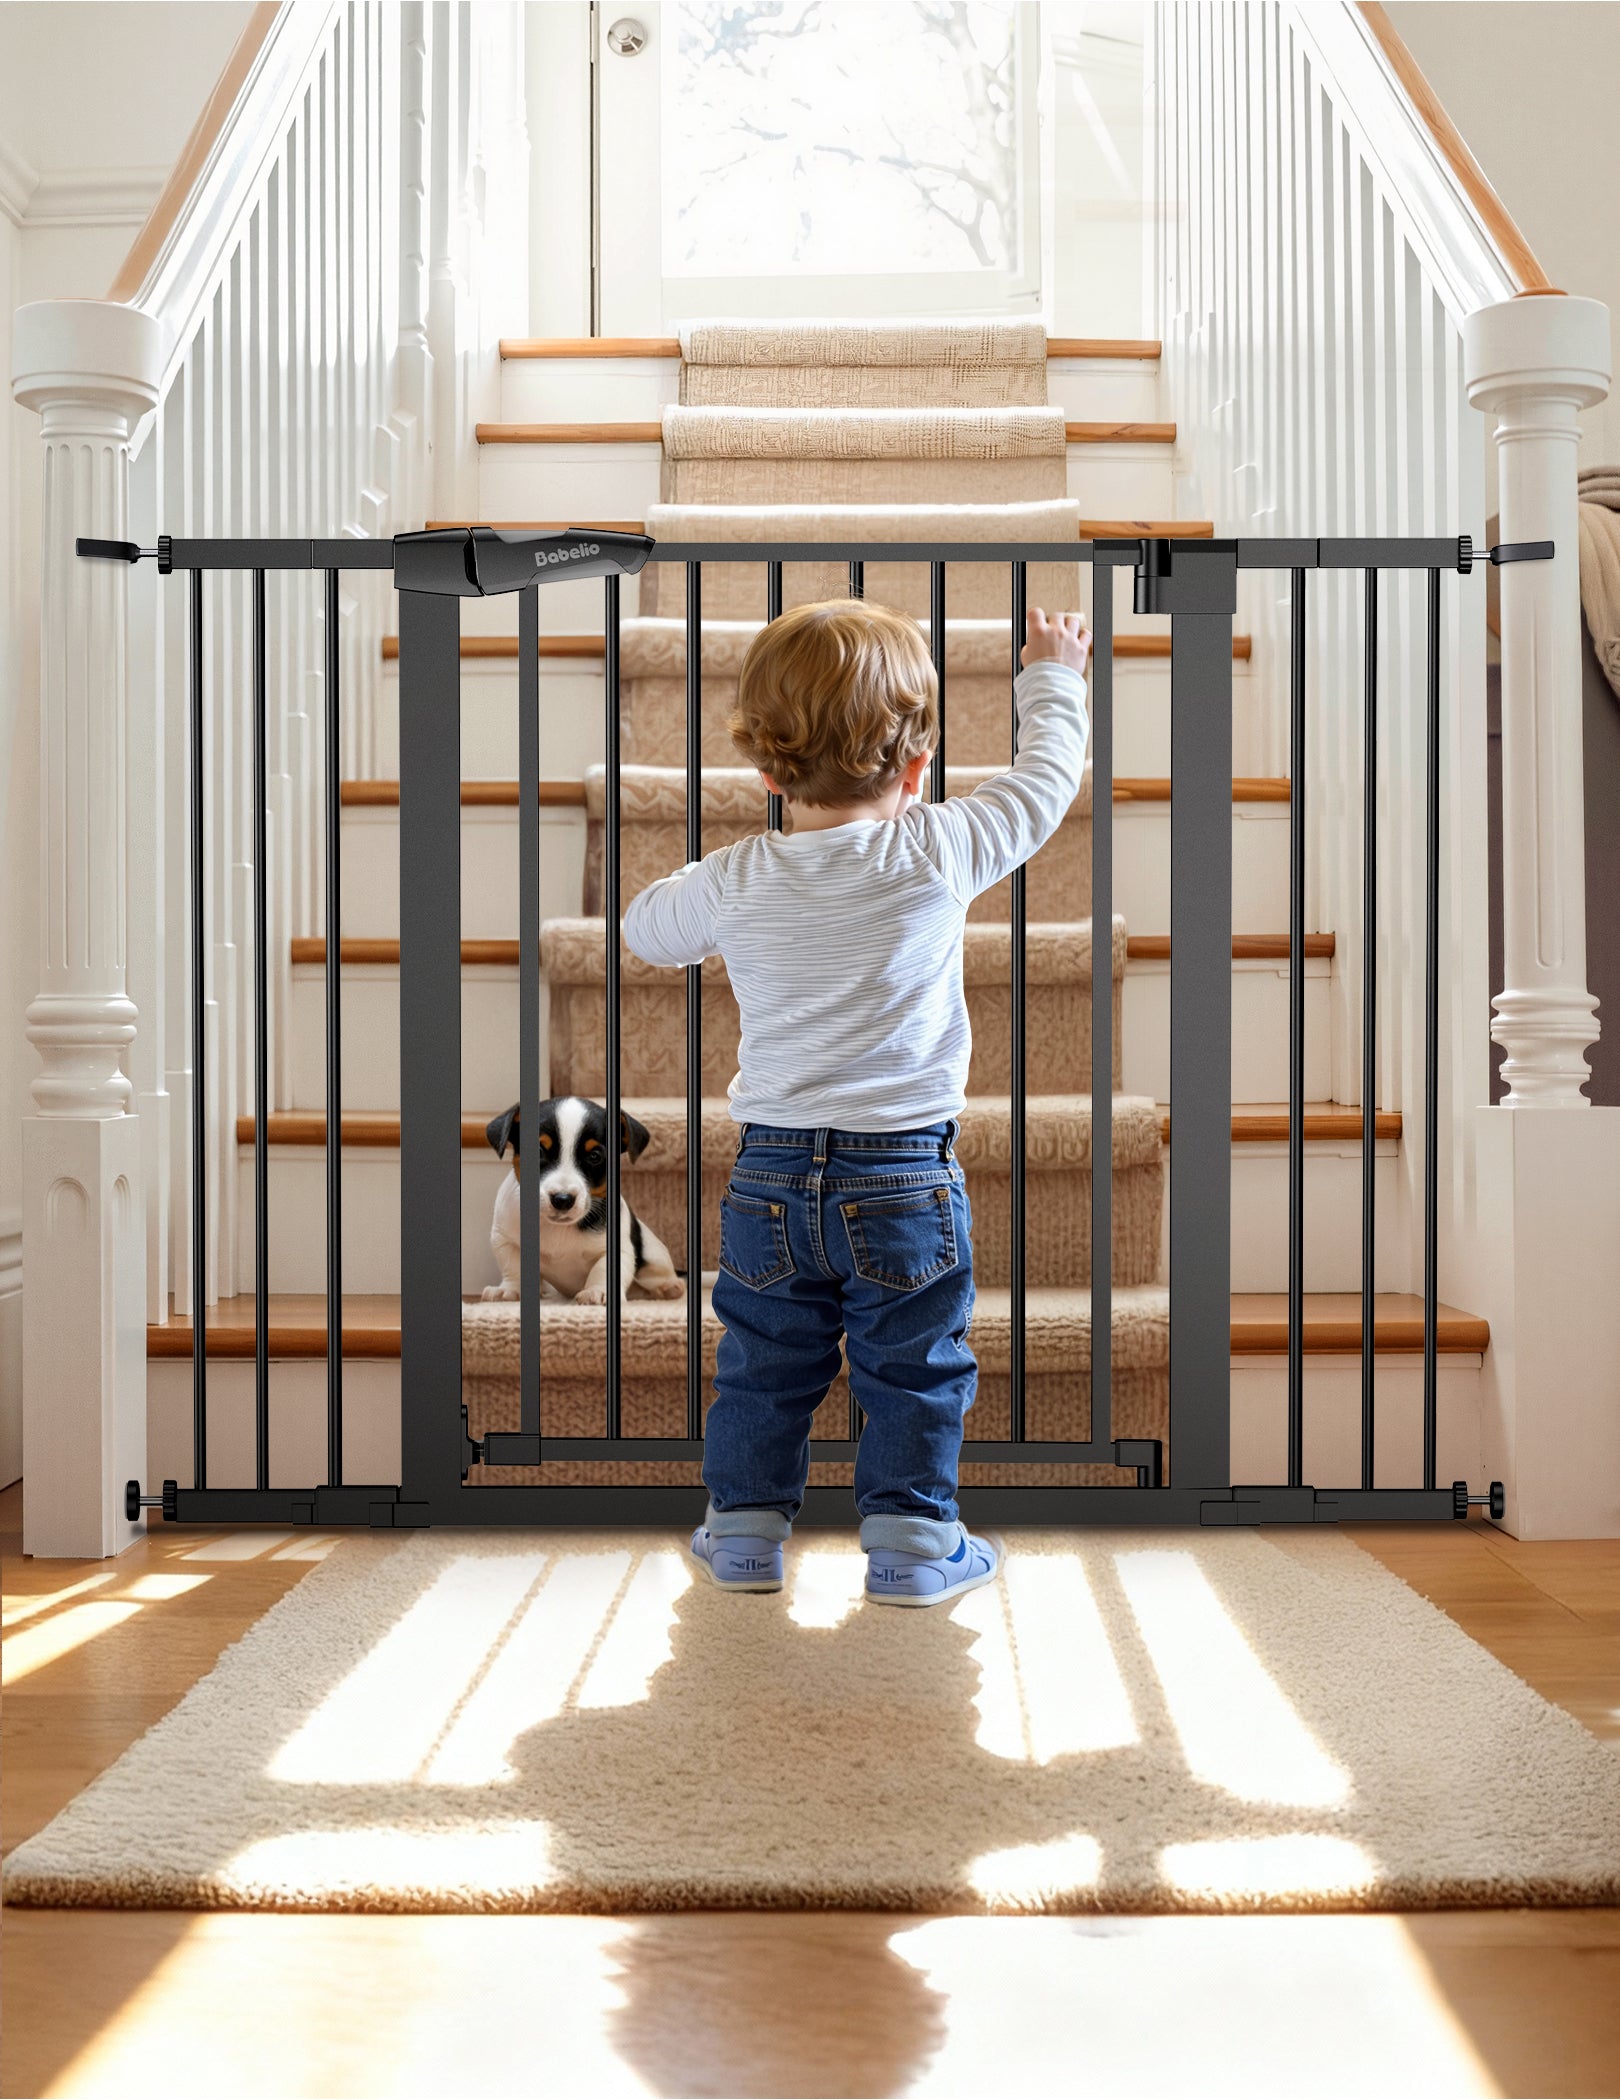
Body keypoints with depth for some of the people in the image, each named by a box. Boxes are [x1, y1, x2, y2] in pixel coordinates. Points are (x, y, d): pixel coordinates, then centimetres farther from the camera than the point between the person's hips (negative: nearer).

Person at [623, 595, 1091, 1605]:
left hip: (772, 1178, 2)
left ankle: (747, 1524, 25)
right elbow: (1047, 776, 3)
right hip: (908, 1176, -2)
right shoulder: (941, 851, -13)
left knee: (765, 1364, 17)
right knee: (915, 1369, 12)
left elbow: (646, 927, 12)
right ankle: (911, 1540, 16)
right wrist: (1054, 675, 20)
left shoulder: (733, 882, -7)